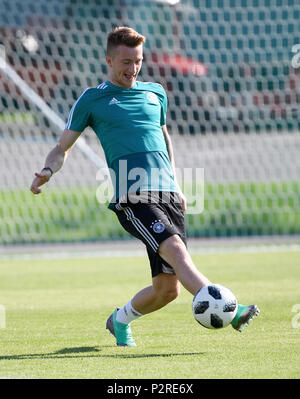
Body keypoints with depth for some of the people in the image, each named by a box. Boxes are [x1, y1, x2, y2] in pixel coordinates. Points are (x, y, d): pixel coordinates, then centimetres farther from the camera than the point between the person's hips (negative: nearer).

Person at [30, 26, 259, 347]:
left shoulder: (155, 93, 20)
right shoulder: (91, 100, 8)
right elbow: (62, 148, 13)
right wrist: (47, 171, -9)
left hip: (168, 195, 5)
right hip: (132, 197, -5)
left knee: (168, 288, -1)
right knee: (176, 250, -28)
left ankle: (119, 320, 26)